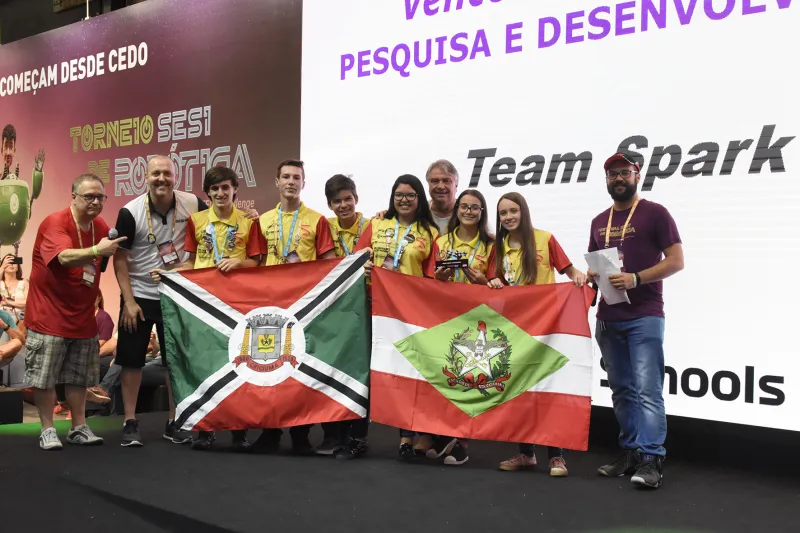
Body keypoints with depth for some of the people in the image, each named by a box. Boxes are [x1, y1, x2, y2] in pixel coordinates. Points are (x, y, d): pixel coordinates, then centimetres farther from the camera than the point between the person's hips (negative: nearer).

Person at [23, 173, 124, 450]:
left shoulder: (101, 227, 1)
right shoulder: (55, 223, -19)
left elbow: (110, 256, 17)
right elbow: (65, 257, -37)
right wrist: (96, 250, -54)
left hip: (83, 316, 6)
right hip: (49, 315, -6)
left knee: (79, 377, 12)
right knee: (44, 375, 1)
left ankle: (79, 428, 22)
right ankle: (47, 430, 13)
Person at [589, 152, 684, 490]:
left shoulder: (654, 213, -1)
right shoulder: (599, 222, 16)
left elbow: (676, 261, -8)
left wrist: (636, 278, -20)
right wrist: (590, 275, 0)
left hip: (645, 316, -6)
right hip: (608, 319, 6)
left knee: (647, 389, -11)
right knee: (622, 390, 10)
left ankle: (651, 459, -10)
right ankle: (630, 452, 17)